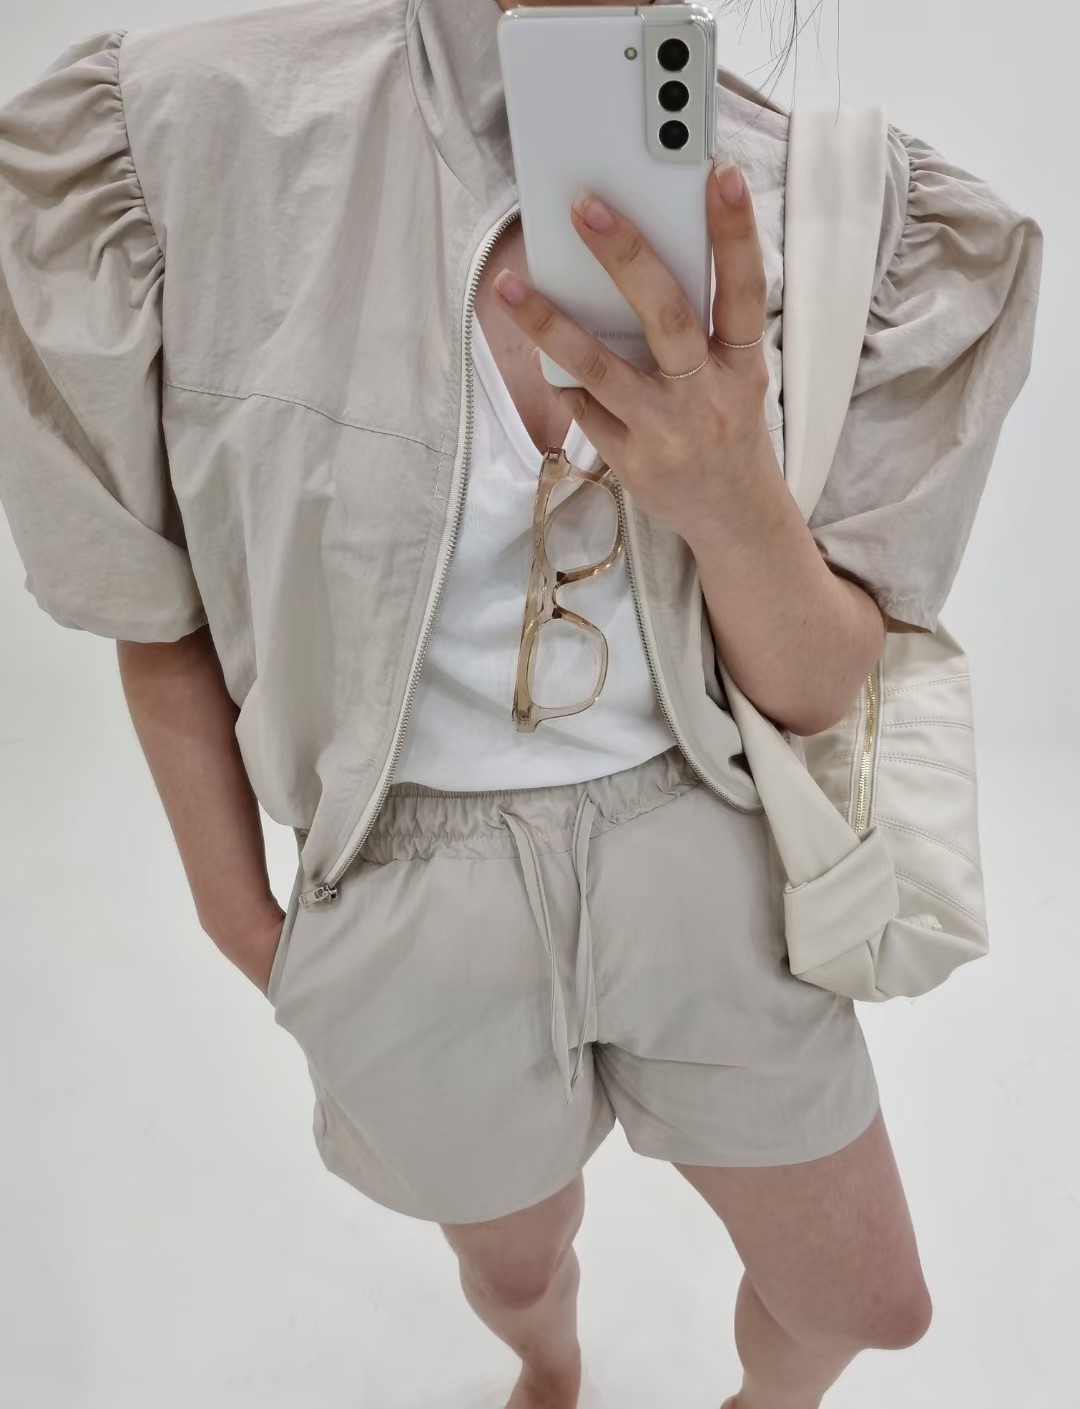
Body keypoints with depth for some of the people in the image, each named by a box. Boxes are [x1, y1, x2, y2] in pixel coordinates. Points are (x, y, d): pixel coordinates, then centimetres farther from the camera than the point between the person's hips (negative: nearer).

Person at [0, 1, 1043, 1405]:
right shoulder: (181, 135, -16)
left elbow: (818, 693, -10)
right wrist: (240, 915, 5)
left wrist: (735, 500, -32)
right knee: (518, 1263, 28)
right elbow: (160, 615, -4)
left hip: (704, 864, 1)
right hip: (422, 886, 0)